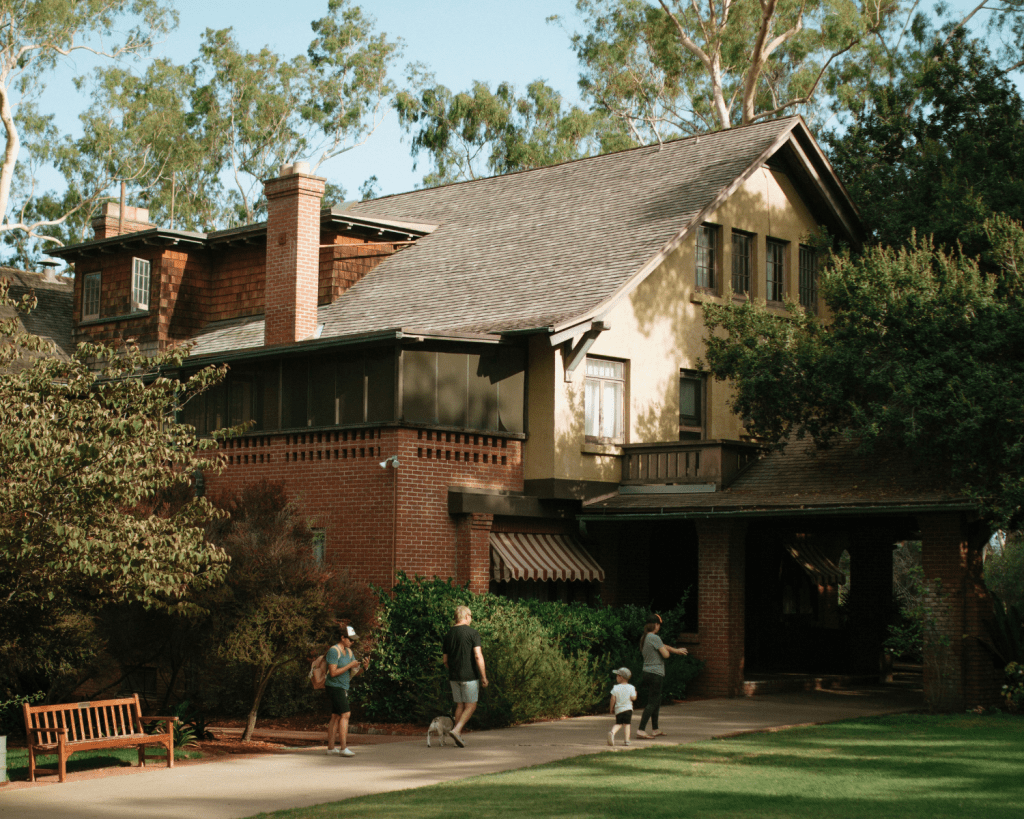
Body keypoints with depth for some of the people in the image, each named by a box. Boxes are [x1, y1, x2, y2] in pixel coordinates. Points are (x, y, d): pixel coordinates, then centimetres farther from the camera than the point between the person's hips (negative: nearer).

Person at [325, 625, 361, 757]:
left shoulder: (349, 652, 13)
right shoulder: (334, 651, -14)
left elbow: (354, 672, 14)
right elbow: (333, 673, -21)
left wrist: (361, 668, -7)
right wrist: (349, 666, -19)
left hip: (343, 687, 9)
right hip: (335, 686, -9)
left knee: (336, 717, 9)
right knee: (345, 714, -16)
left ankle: (331, 747, 13)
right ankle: (343, 747, -18)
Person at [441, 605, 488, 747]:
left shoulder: (448, 635, 8)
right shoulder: (472, 633, -9)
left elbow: (445, 660, 14)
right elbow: (478, 656, -16)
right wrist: (484, 677, -10)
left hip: (454, 676, 5)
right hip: (469, 676, -5)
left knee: (460, 705, 13)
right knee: (470, 706, 4)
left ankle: (458, 736, 11)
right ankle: (457, 730, -13)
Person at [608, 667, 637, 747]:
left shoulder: (615, 688, -3)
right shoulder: (631, 688, -2)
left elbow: (613, 699, -5)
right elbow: (633, 698, -7)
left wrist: (611, 709, 6)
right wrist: (635, 694, 15)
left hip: (618, 709, 0)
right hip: (628, 708, 0)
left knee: (618, 723, 12)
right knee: (626, 724, 5)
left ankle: (612, 732, -16)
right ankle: (626, 740, -1)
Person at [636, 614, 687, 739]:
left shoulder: (644, 638, 14)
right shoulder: (655, 638, -15)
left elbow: (663, 646, 26)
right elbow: (666, 654, -16)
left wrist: (677, 650, 35)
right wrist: (666, 650, 7)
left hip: (647, 672, 9)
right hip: (655, 673, -9)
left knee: (657, 701, 20)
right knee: (652, 703, -9)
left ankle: (655, 729, 30)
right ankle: (641, 730, -15)